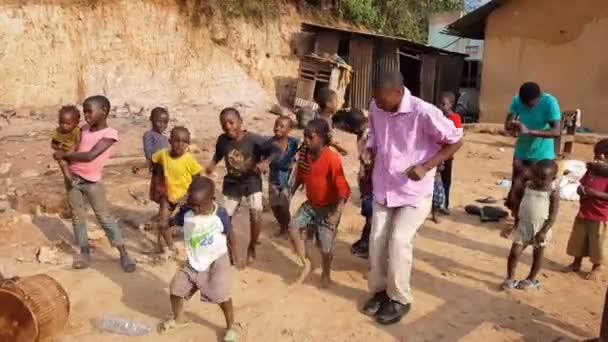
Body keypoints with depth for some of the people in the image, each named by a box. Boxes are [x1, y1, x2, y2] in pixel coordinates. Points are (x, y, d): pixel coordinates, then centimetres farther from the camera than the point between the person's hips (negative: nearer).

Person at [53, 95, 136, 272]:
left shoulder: (110, 134, -16)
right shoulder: (84, 130, 4)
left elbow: (90, 156, -24)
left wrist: (65, 154, -16)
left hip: (92, 182, -6)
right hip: (73, 178, 6)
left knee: (105, 216, -4)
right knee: (78, 216, 9)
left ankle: (124, 254, 1)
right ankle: (85, 252, 19)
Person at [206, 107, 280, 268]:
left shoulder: (253, 139, -23)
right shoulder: (222, 140, -12)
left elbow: (276, 150, -21)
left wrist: (266, 162, -38)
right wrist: (213, 164, -8)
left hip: (252, 181, -3)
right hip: (231, 183, 4)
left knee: (256, 215, -18)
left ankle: (251, 248, 10)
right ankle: (231, 254, 27)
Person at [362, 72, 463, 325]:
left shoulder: (424, 113, -23)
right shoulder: (375, 107, -6)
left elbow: (456, 141, -12)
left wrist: (426, 167, -21)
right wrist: (369, 155, 2)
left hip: (414, 192, -5)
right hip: (383, 188, 5)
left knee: (399, 241, -13)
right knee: (377, 240, 3)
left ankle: (400, 300, 7)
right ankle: (379, 290, 24)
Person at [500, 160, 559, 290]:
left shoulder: (553, 194, -12)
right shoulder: (527, 186, 4)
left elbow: (552, 216, -14)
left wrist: (544, 231, -22)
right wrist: (513, 226, 13)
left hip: (540, 229, -4)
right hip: (523, 226, 4)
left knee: (537, 255, 14)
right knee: (514, 252, 0)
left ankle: (531, 280, 32)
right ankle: (510, 278, 15)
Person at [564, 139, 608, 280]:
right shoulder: (591, 170, 3)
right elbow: (582, 185, 14)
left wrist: (595, 193, -29)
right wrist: (581, 189, -7)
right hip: (583, 213, 6)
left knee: (597, 244, 8)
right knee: (578, 240, 17)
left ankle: (596, 268, 27)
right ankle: (576, 263, 34)